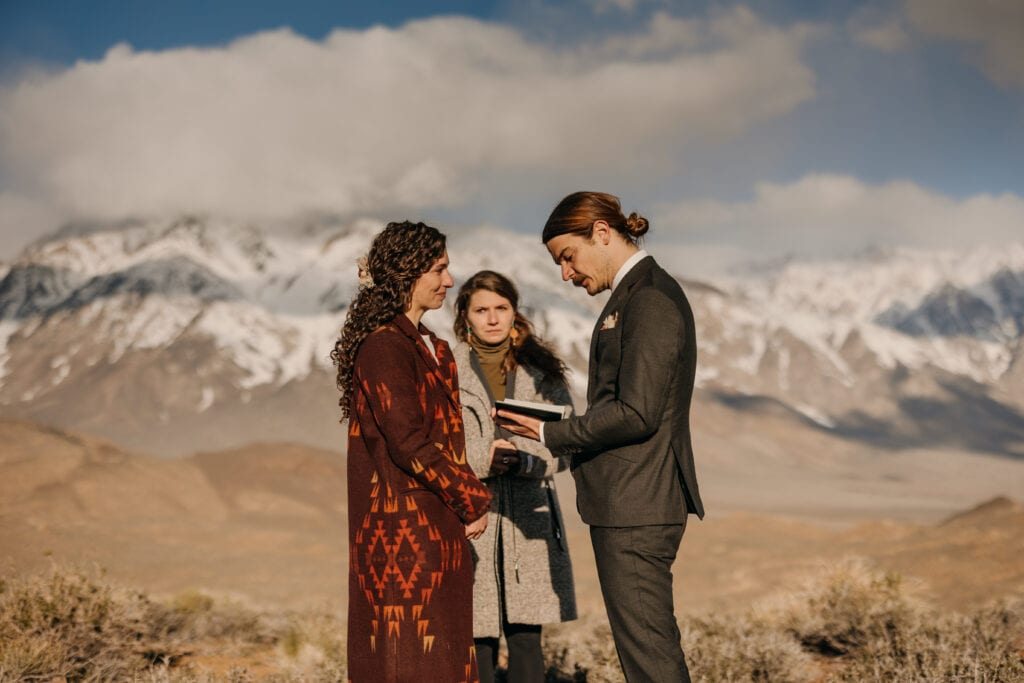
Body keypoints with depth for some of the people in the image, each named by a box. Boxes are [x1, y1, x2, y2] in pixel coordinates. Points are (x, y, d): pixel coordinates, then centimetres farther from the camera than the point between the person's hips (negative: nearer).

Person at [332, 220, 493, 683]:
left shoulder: (429, 347, 17)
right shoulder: (383, 345, -14)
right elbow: (408, 441, -19)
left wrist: (466, 496, 6)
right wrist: (471, 499, -10)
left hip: (436, 529, 10)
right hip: (402, 526, -10)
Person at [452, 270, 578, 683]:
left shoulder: (542, 370, 11)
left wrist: (522, 458, -15)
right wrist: (482, 458, -17)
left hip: (529, 521, 2)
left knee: (526, 641, 1)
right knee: (478, 643, -2)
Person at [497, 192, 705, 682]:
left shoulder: (649, 298, -15)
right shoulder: (638, 292, 17)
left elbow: (636, 413, -21)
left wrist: (551, 434, -12)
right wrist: (560, 432, 8)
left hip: (635, 504, -10)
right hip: (631, 501, 10)